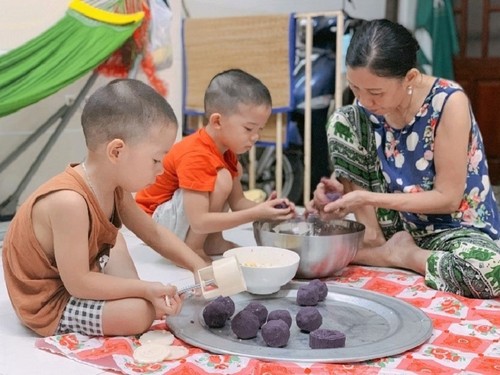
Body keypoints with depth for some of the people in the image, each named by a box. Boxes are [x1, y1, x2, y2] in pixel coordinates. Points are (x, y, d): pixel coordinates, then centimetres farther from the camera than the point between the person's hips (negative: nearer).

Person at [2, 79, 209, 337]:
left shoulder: (114, 188, -7)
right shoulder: (69, 201, -35)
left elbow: (154, 234, 6)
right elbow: (78, 283, -29)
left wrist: (200, 268, -1)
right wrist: (145, 290, -25)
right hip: (48, 304, -9)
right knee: (140, 312, -23)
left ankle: (125, 294, 10)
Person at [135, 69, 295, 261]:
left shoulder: (226, 152, -1)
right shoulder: (196, 157, -30)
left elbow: (237, 202, 3)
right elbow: (199, 222, -34)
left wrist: (264, 208, -18)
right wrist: (256, 214, -34)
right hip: (156, 223, -10)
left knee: (235, 170, 10)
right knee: (221, 179, -28)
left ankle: (212, 241, 5)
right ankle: (191, 250, -15)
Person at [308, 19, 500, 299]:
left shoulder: (448, 102, -23)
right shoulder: (367, 104, -10)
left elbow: (448, 198, -20)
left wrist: (367, 198, -26)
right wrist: (345, 191, -24)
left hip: (454, 227, -3)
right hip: (397, 223, 4)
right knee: (342, 122, -12)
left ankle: (400, 254, -11)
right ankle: (374, 242, -8)